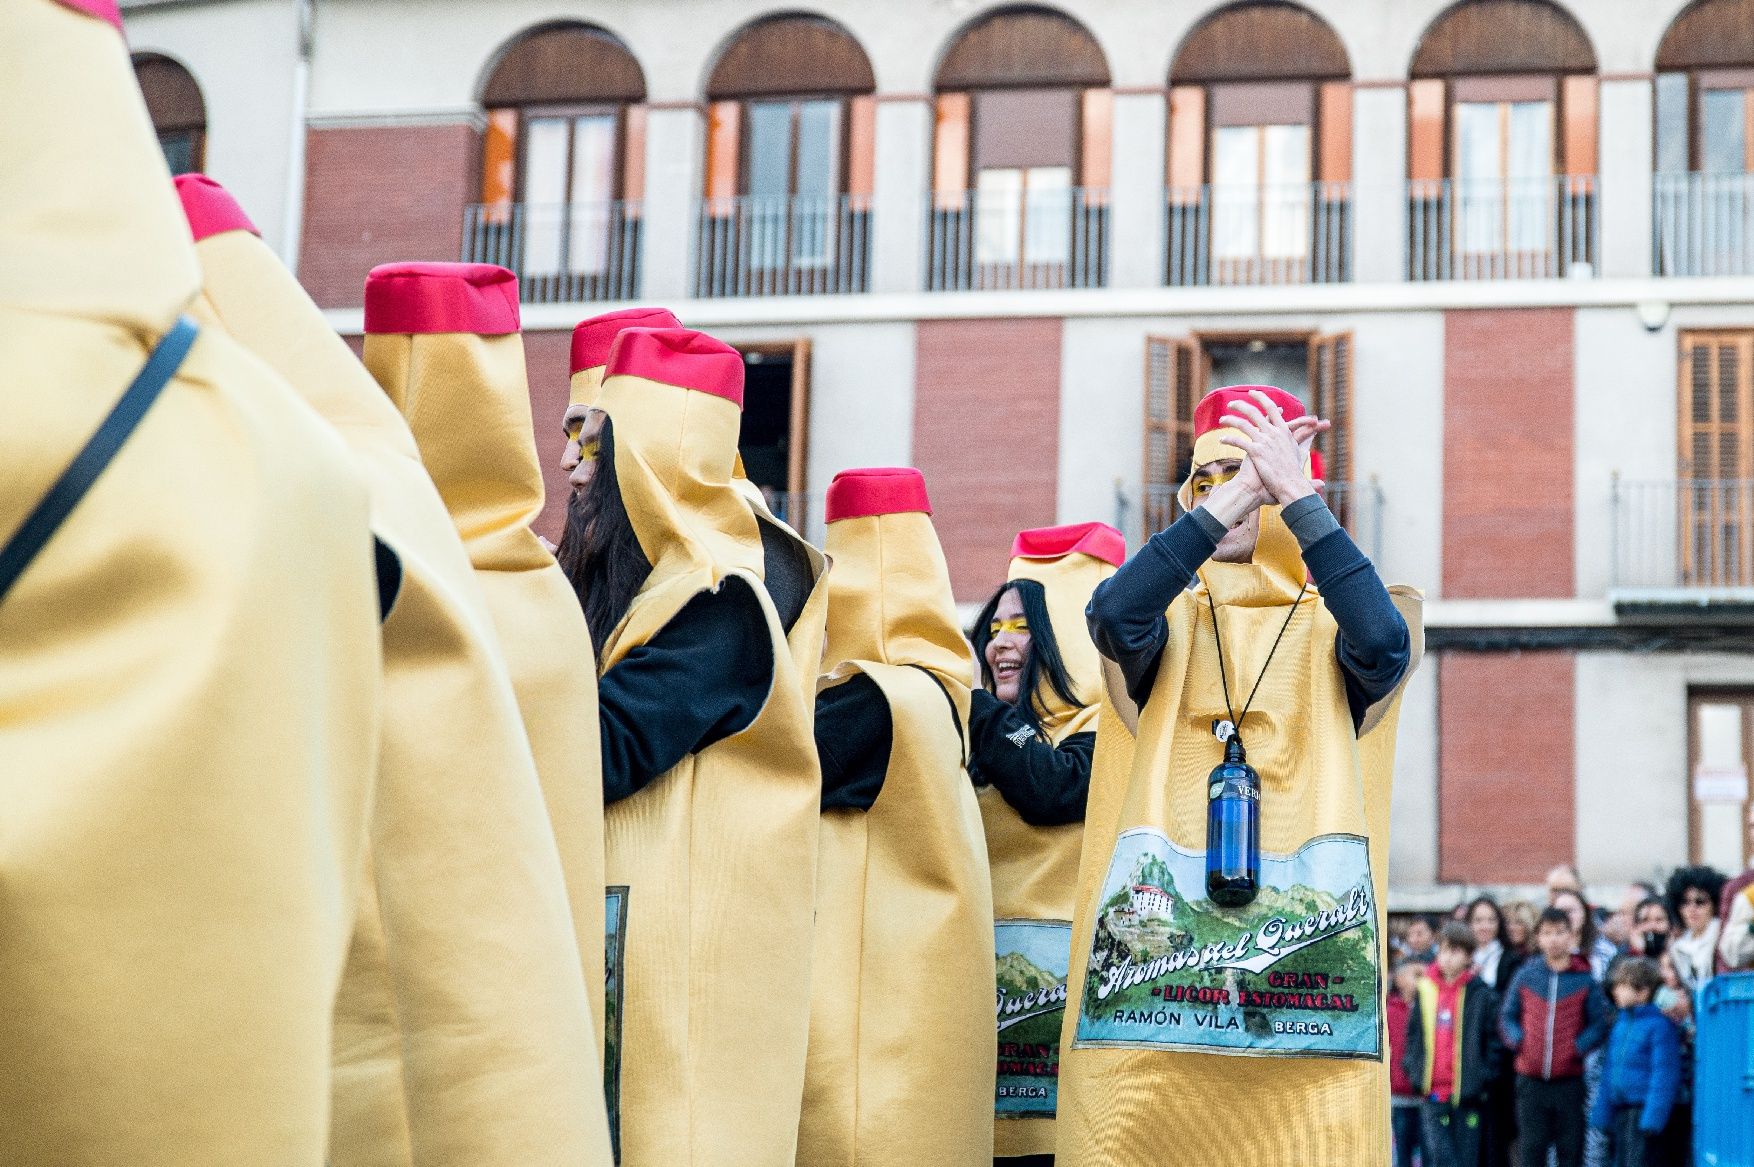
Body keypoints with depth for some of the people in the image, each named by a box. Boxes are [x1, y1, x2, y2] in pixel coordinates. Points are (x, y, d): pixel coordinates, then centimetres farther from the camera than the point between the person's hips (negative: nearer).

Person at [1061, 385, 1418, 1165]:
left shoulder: (1328, 629, 11)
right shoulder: (1170, 624, 14)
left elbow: (1383, 649, -13)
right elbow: (1111, 615, -11)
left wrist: (1297, 499, -16)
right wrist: (1235, 495, -16)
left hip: (1302, 927, -1)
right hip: (1159, 920, 1)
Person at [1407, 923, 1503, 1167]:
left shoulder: (1481, 994, -3)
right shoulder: (1426, 991, 8)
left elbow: (1494, 1040, -2)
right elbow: (1414, 1034, 17)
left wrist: (1484, 1077, -9)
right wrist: (1413, 1068, 6)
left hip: (1468, 1092, -2)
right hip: (1433, 1093, 2)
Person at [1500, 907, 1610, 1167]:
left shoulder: (1584, 979, 0)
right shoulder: (1526, 975, 4)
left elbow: (1599, 1023, -1)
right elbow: (1507, 1016, 9)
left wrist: (1579, 1047, -14)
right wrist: (1518, 1041, -7)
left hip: (1569, 1080, -1)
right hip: (1531, 1080, 1)